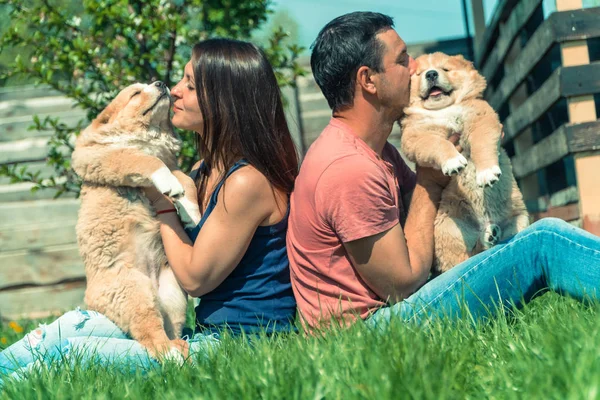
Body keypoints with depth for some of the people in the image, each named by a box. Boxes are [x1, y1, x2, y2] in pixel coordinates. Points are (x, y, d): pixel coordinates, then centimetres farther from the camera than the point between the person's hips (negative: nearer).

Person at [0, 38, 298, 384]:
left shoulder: (248, 182, -20)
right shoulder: (207, 170, 10)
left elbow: (194, 277, -13)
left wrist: (161, 202, -6)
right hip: (207, 331, 9)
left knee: (66, 353, -12)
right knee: (73, 326, 5)